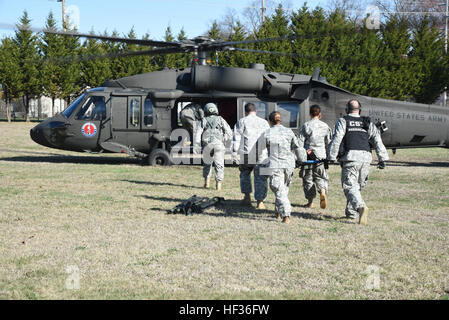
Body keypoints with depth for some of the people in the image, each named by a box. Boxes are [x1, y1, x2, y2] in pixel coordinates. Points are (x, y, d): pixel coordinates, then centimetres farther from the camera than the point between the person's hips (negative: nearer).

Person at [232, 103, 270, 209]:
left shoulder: (241, 122, 3)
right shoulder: (264, 122, 10)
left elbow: (236, 138, -2)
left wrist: (234, 152, 1)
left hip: (246, 154, -1)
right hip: (261, 155, 1)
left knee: (245, 174, 21)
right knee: (260, 178, 3)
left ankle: (247, 197, 19)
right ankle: (260, 202, 0)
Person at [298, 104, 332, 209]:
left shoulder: (305, 126, -2)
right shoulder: (325, 126, 4)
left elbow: (300, 142, -5)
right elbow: (328, 143, 8)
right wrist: (328, 156, 20)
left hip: (308, 156, -1)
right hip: (321, 156, 2)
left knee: (308, 178, 8)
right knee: (321, 177, 11)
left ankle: (310, 201, 10)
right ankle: (322, 191, -18)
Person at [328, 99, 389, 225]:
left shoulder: (343, 121, 7)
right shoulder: (368, 123, 19)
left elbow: (336, 140, -4)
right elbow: (377, 141, 11)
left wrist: (331, 157, -3)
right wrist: (382, 158, 9)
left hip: (350, 157, -4)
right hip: (366, 158, 4)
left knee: (350, 186, -8)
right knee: (358, 185, 17)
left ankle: (361, 207, -33)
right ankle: (351, 213, 20)